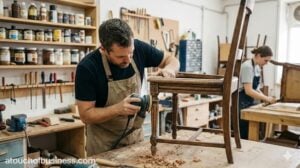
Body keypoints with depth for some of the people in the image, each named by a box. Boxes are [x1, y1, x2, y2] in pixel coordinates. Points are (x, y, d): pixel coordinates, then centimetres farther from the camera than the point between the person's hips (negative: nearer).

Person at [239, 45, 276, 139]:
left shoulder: (257, 67, 10)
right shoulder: (247, 67, -19)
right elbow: (248, 91, -25)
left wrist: (265, 98, 0)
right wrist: (266, 98, -20)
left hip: (249, 102, 9)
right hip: (242, 103, -9)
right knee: (243, 134, -3)